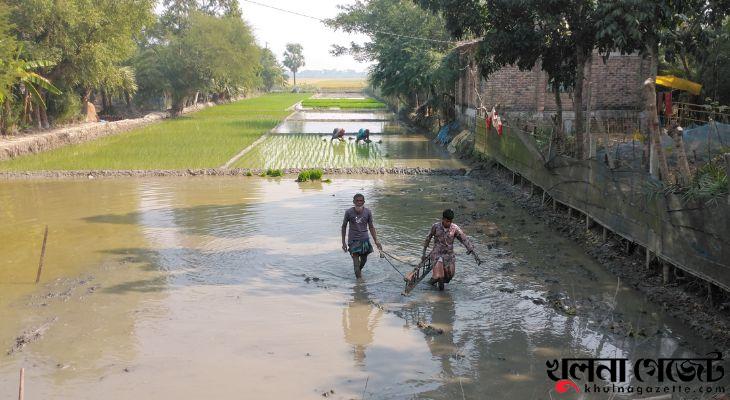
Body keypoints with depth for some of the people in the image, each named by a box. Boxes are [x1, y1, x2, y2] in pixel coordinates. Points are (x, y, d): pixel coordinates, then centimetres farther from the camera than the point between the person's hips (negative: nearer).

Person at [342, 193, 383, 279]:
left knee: (364, 260, 15)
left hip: (364, 239, 3)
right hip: (353, 240, -3)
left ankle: (359, 271, 45)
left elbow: (371, 227, 7)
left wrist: (376, 241, 2)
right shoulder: (349, 212, -8)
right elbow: (344, 226, 2)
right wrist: (343, 243, 1)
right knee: (356, 262, -12)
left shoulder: (367, 212, -3)